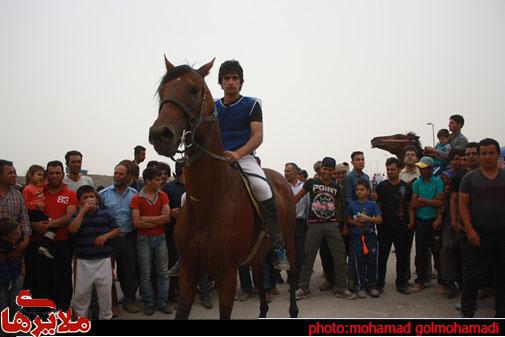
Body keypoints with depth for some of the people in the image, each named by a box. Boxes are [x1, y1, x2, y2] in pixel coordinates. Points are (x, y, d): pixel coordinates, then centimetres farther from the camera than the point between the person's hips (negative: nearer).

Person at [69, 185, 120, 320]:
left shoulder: (105, 214, 3)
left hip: (103, 260, 1)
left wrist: (106, 236, -12)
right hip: (83, 261, -1)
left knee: (105, 293, 10)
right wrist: (83, 210, -19)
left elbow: (117, 230, 6)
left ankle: (106, 317, 26)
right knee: (81, 293, 9)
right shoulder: (77, 215, 1)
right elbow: (72, 229, -19)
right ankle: (80, 317, 27)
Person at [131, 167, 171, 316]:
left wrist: (146, 219, -13)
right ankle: (149, 304, 18)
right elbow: (137, 222, -14)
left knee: (163, 272, 7)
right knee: (145, 274, 7)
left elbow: (167, 217, -10)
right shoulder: (137, 199, -6)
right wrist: (158, 221, -11)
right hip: (144, 239, -2)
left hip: (160, 237, 2)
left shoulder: (163, 195, 1)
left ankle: (163, 302, 17)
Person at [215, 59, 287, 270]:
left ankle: (279, 248, -22)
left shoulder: (252, 104, 5)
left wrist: (238, 153, -23)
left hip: (244, 158, -4)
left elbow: (258, 136, -6)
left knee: (263, 189, -33)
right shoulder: (213, 108, 15)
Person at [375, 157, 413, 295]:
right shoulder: (381, 186, 5)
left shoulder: (406, 187, 6)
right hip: (385, 226, -1)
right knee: (382, 256, 3)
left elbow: (410, 206, 7)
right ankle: (379, 283, 13)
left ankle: (401, 283, 20)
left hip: (402, 226, 1)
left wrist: (411, 222, -2)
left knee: (403, 256, 7)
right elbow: (377, 205, 5)